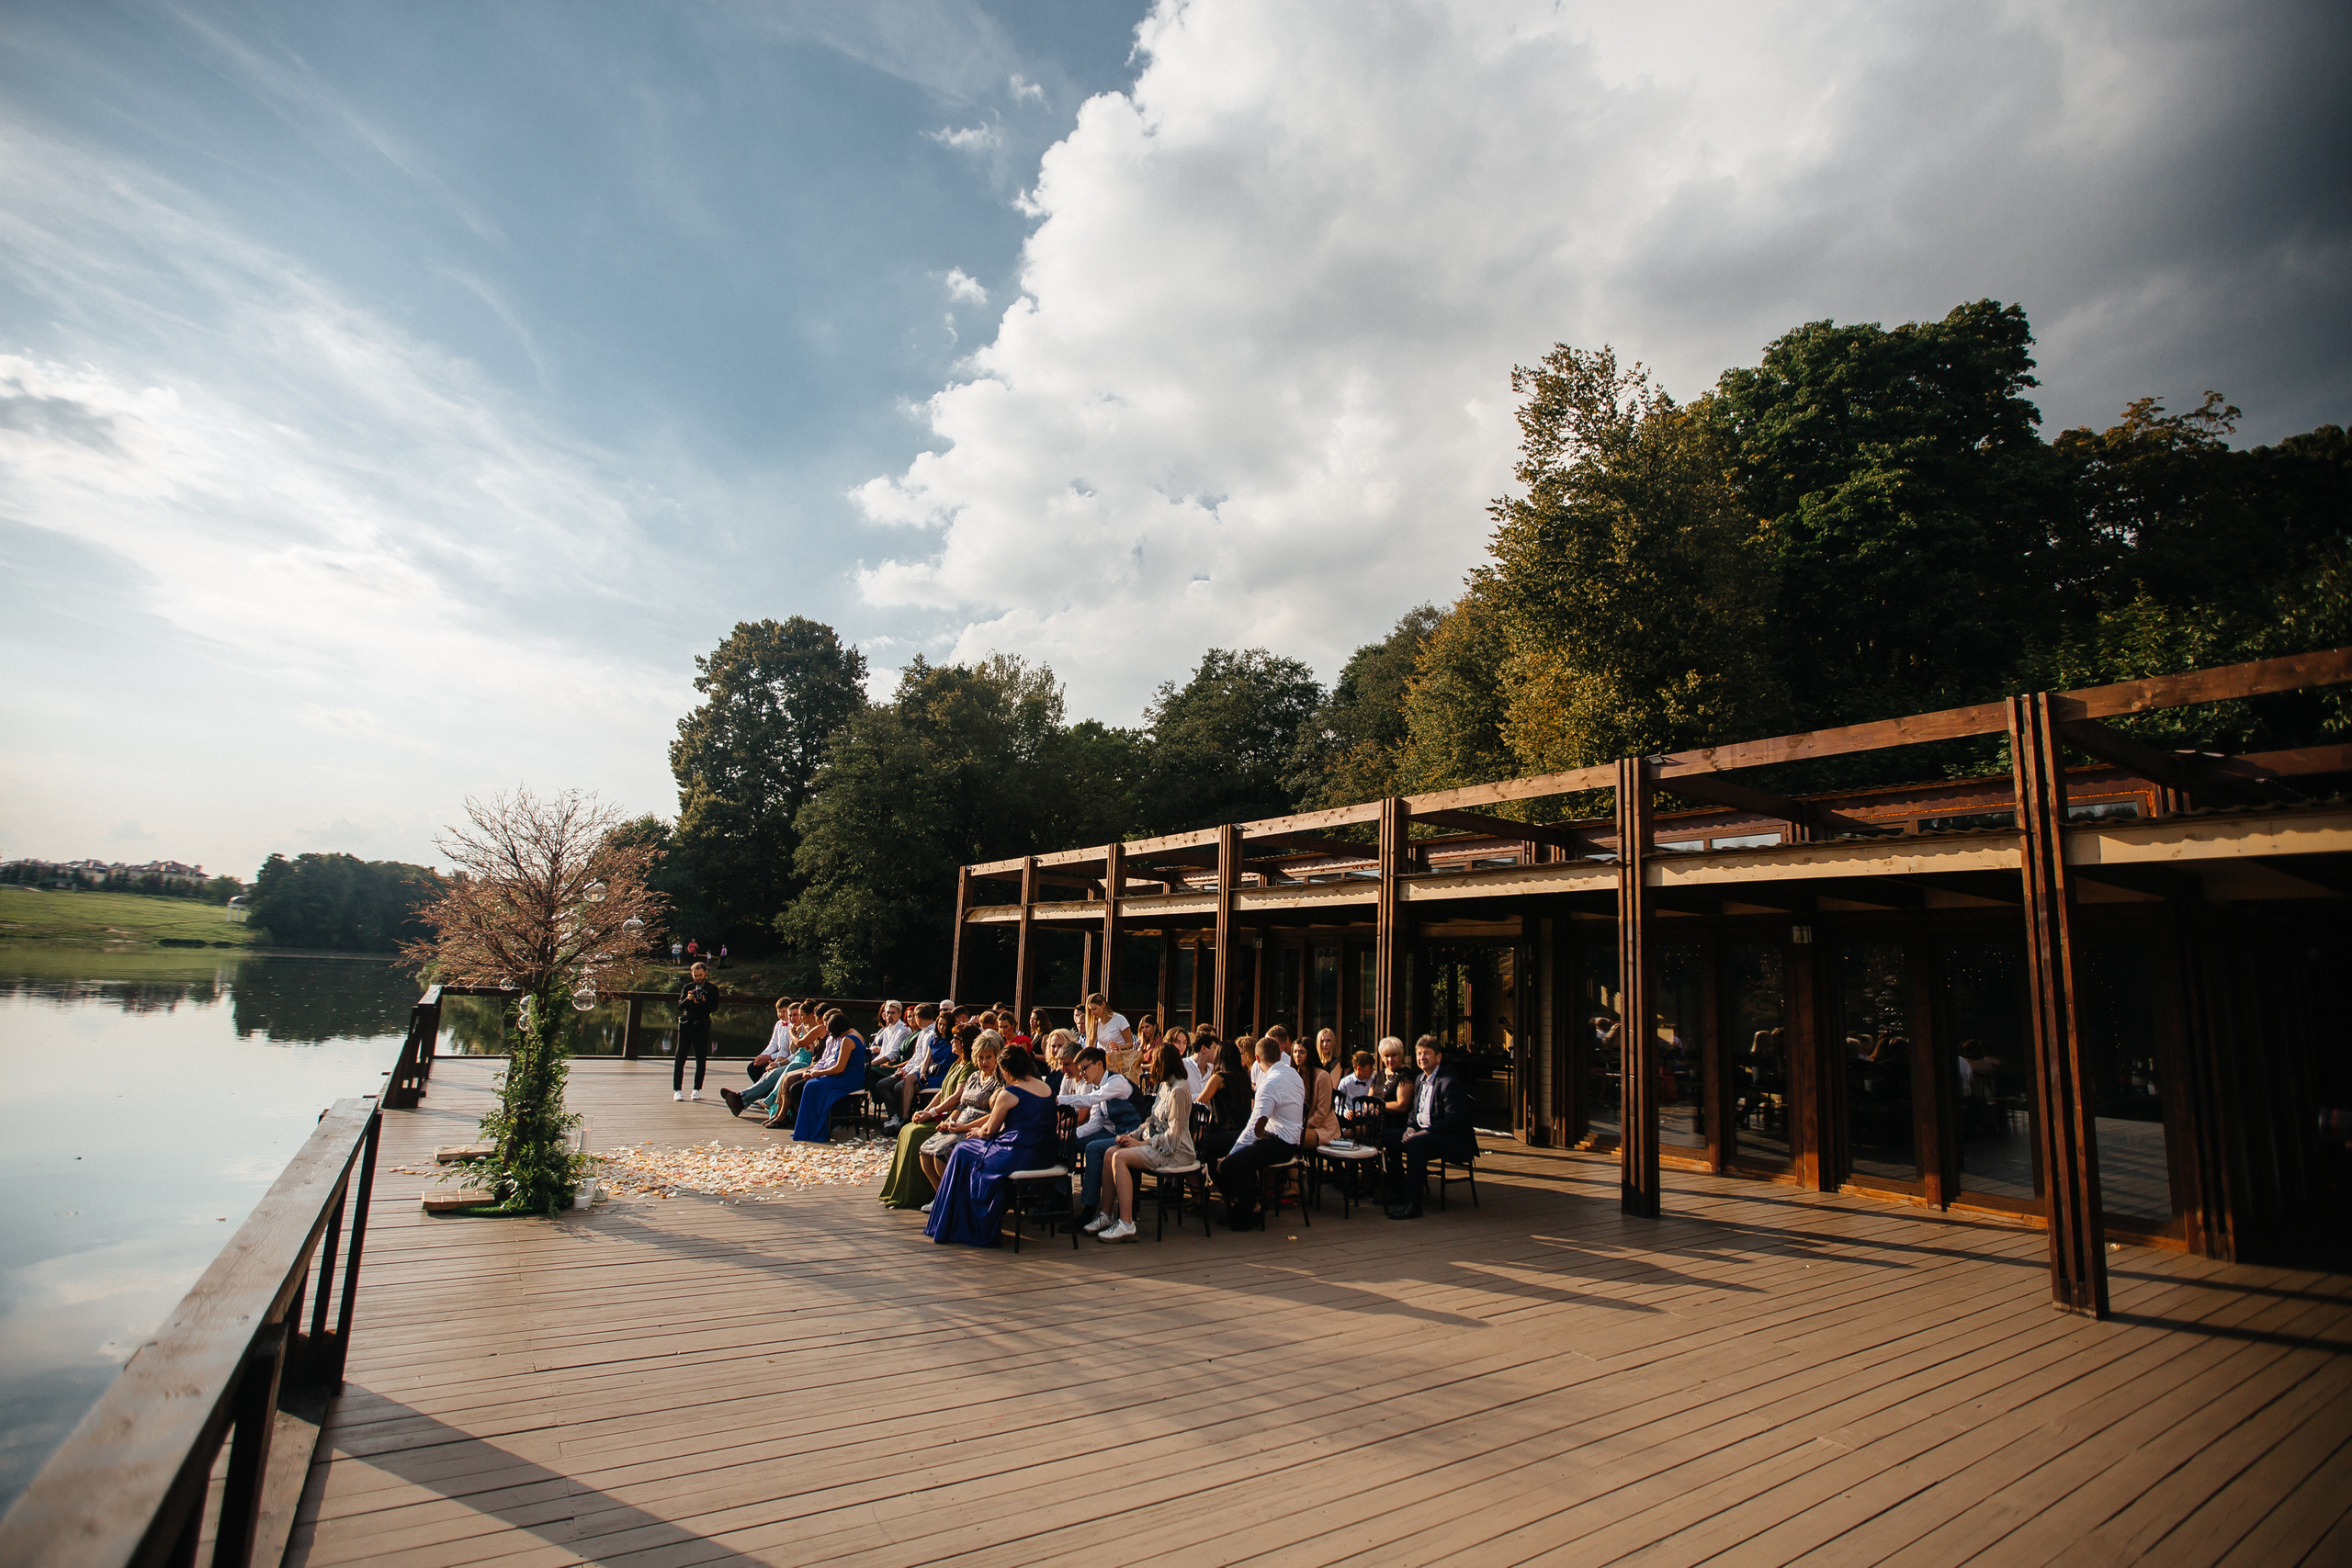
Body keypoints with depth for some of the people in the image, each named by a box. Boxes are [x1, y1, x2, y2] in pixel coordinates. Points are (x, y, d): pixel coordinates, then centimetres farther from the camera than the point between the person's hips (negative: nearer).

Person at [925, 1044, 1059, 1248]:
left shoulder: (1010, 1093, -11)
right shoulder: (1047, 1089, 11)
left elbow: (989, 1130, -1)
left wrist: (977, 1132, 21)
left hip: (1017, 1156, -8)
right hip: (1045, 1156, 8)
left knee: (963, 1152, 15)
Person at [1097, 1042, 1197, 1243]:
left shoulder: (1179, 1090, -17)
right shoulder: (1165, 1086, 13)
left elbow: (1173, 1136, -20)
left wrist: (1143, 1143, -15)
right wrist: (1133, 1135, 3)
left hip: (1176, 1152, -10)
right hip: (1159, 1145, 10)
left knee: (1120, 1157, -23)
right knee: (1110, 1152, -3)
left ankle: (1126, 1224, -21)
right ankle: (1105, 1215, -2)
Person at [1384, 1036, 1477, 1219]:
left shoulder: (1449, 1082, -15)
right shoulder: (1421, 1080, 14)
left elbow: (1453, 1119, -22)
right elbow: (1414, 1111, 19)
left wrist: (1426, 1132, -24)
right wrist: (1410, 1128, -2)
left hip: (1451, 1138, -9)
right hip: (1423, 1131, 9)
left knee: (1416, 1143, -35)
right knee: (1389, 1137, -4)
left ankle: (1412, 1203, -32)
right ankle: (1397, 1192, 5)